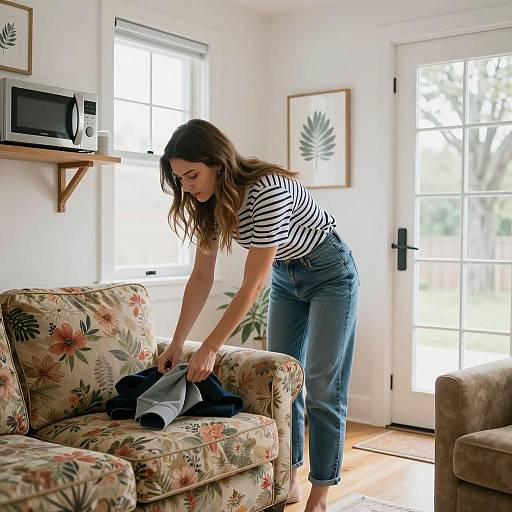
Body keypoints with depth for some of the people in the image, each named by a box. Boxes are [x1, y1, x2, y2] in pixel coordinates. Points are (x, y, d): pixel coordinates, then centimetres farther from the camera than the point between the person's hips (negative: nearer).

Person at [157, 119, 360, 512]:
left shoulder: (269, 190, -35)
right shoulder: (211, 203, -11)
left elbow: (252, 284, -32)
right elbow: (201, 278, -6)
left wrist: (210, 349, -29)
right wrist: (177, 343, -9)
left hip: (330, 274, -7)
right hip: (286, 277, 7)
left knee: (323, 388, -5)